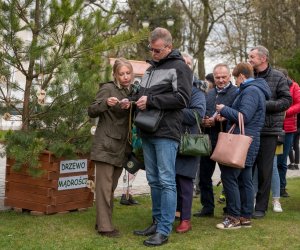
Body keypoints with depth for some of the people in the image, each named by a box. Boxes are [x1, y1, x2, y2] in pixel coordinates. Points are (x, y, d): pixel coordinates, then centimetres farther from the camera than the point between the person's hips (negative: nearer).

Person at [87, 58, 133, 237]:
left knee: (112, 187, 10)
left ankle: (103, 222, 18)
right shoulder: (108, 88, -4)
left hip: (122, 147, 6)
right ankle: (105, 227, -6)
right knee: (104, 186, -6)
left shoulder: (133, 91, 13)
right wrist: (106, 103, -28)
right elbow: (92, 112, -9)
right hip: (106, 145, -6)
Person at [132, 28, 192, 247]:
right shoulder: (151, 68, 20)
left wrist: (151, 101, -16)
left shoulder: (179, 67, -4)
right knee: (153, 180, 12)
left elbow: (182, 97, -15)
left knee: (166, 181, -5)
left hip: (166, 133, -8)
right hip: (148, 132, 8)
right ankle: (157, 222, 21)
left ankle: (164, 231, -3)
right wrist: (138, 100, 8)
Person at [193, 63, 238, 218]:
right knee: (204, 176, 11)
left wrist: (216, 121, -19)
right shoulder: (209, 94, 16)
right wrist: (203, 121, -3)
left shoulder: (236, 93, -6)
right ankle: (207, 208, 23)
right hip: (208, 140, 7)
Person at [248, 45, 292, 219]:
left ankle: (261, 207, 13)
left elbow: (287, 101, -5)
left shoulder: (278, 77, -1)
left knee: (264, 170, 3)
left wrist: (264, 104, -15)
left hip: (269, 130, -3)